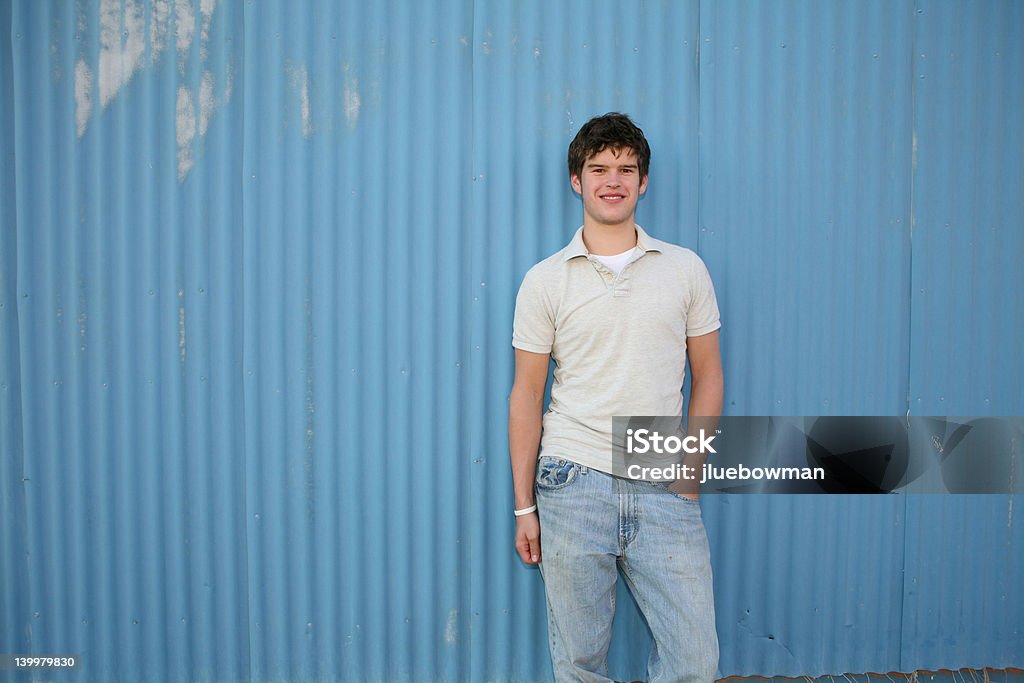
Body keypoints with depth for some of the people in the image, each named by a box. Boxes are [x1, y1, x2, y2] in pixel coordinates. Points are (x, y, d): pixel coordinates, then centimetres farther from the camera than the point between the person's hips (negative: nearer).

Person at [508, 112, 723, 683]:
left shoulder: (686, 269, 6)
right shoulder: (545, 281, 2)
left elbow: (708, 375, 11)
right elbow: (527, 394, 4)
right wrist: (524, 505, 2)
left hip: (665, 491, 1)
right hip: (573, 485, -1)